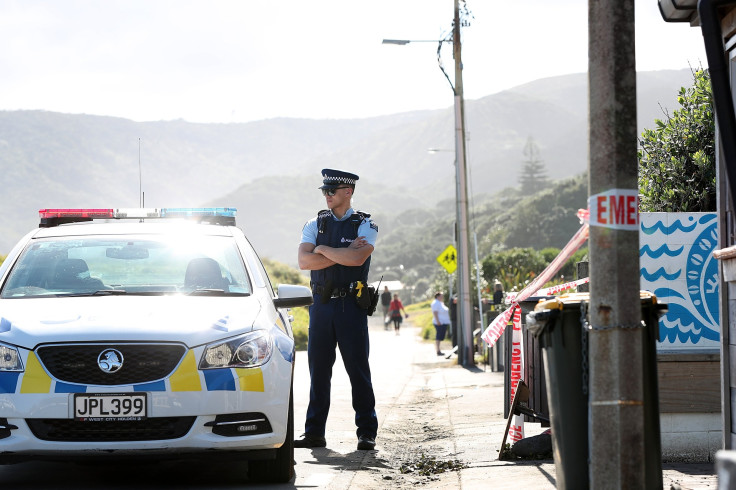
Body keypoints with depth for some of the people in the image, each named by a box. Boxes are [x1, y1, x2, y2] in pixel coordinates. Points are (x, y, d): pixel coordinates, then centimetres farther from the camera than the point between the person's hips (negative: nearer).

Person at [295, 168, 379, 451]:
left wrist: (324, 250, -7)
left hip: (352, 306, -3)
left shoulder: (365, 225, 2)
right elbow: (304, 261, -4)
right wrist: (344, 254, -10)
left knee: (358, 370, -2)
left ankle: (367, 432, 4)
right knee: (318, 370, 3)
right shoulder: (315, 225, 11)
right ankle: (314, 433, 7)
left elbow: (358, 258, -18)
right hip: (321, 304, 3)